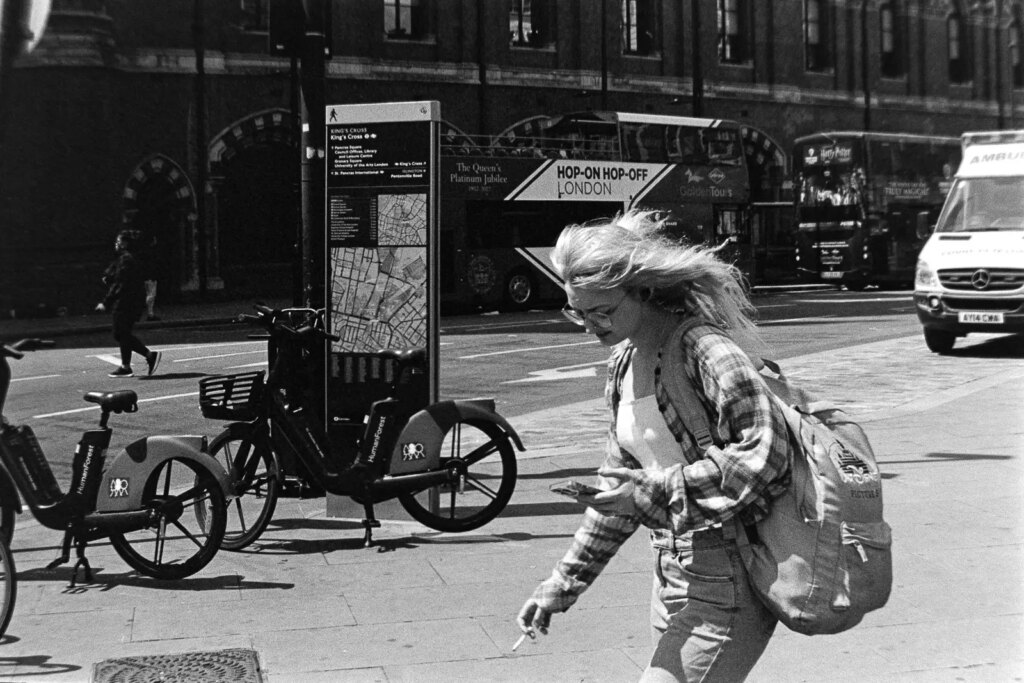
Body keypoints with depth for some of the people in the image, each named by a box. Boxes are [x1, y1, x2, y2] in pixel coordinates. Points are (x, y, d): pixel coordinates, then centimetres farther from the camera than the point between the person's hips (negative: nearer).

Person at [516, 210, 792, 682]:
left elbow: (764, 454, -26)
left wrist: (655, 491, -24)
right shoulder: (625, 361, 9)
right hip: (673, 574, 9)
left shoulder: (705, 350, -17)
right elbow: (619, 484, 16)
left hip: (723, 587, -8)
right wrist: (563, 585, 14)